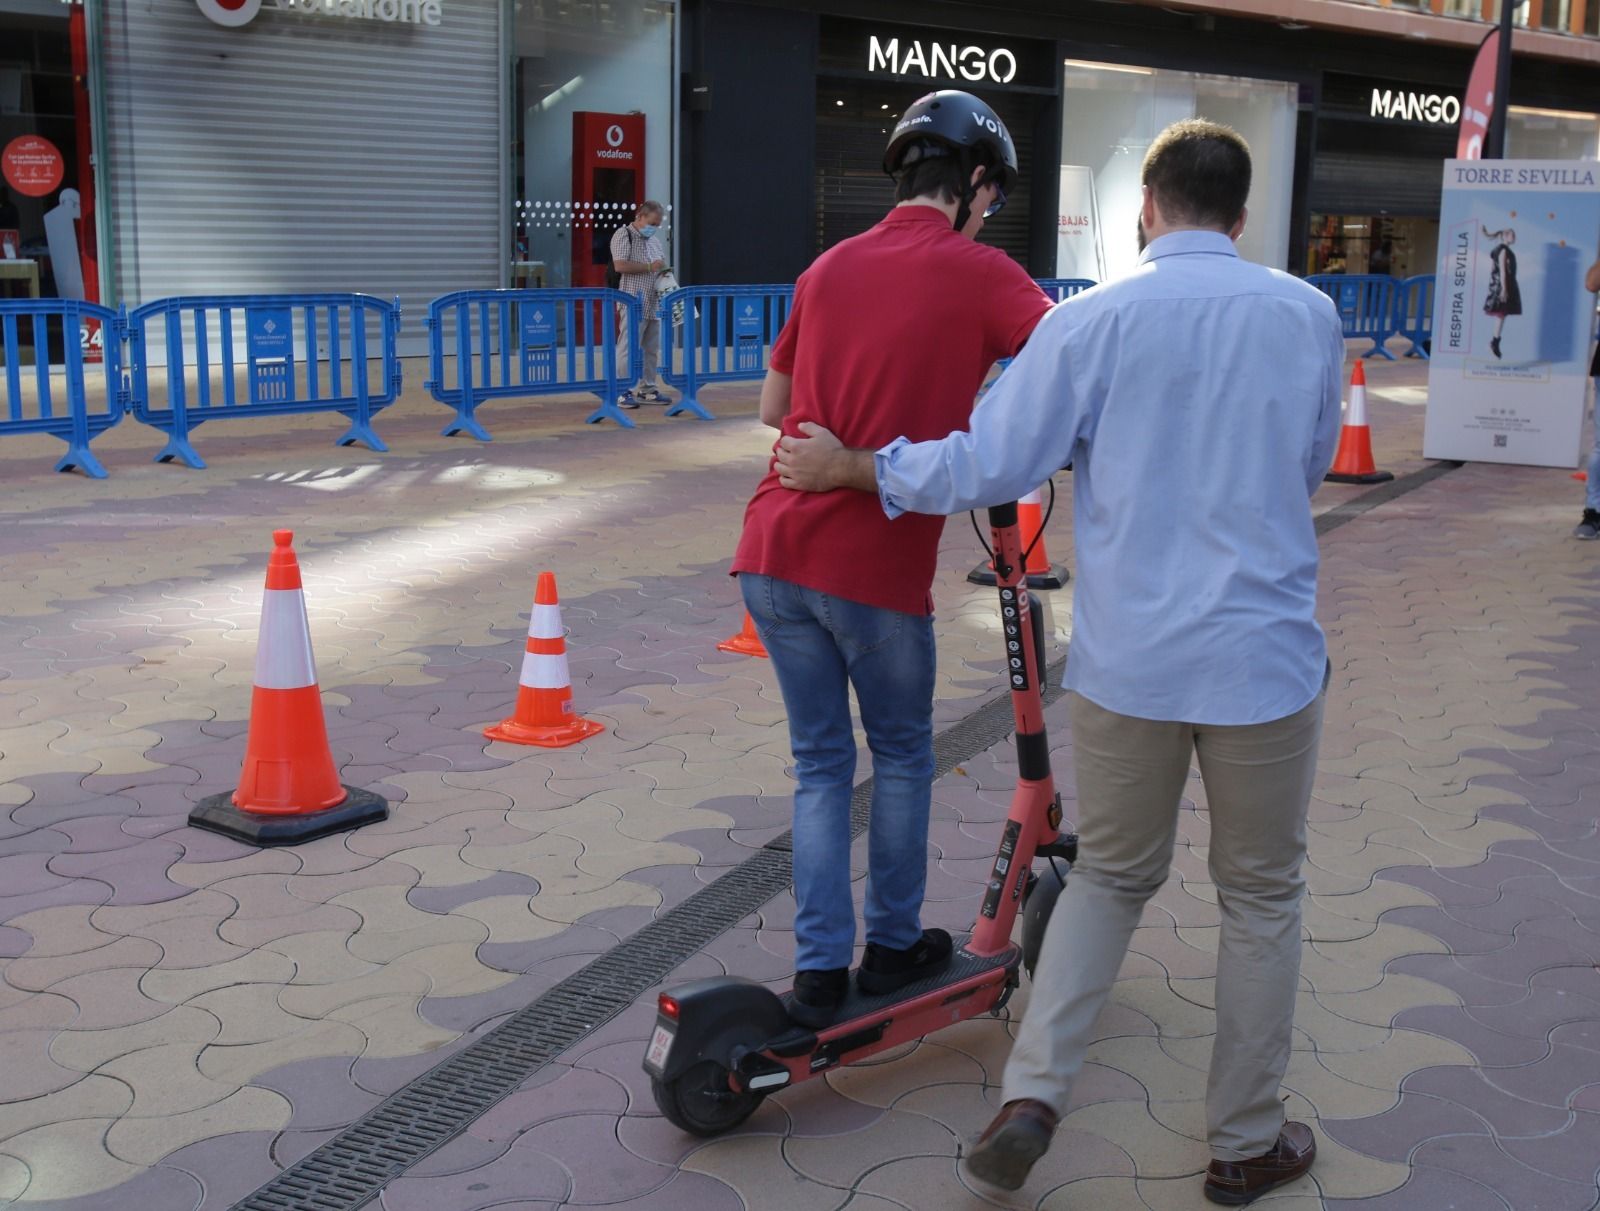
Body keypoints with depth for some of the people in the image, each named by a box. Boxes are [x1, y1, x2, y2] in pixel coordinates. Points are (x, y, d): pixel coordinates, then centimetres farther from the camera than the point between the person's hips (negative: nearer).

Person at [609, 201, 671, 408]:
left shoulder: (654, 239, 20)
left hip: (654, 305, 8)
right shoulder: (623, 235, -5)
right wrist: (649, 267, -15)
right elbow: (620, 266, -18)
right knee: (630, 349, -8)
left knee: (651, 349, 9)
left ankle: (647, 388, 17)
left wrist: (664, 273, 8)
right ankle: (622, 392, -6)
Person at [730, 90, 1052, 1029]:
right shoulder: (981, 274, -5)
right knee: (902, 757, 18)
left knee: (821, 761, 17)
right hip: (878, 567, -5)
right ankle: (893, 947, 31)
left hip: (775, 553, 5)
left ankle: (819, 972, 17)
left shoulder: (829, 266, 13)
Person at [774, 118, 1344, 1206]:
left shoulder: (1094, 321, -7)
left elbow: (986, 466, -6)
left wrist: (849, 467, 7)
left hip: (1128, 660, 0)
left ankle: (1033, 1093, 9)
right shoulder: (1309, 315, -1)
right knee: (1261, 897, 16)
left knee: (1113, 875, 20)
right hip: (1266, 659, 0)